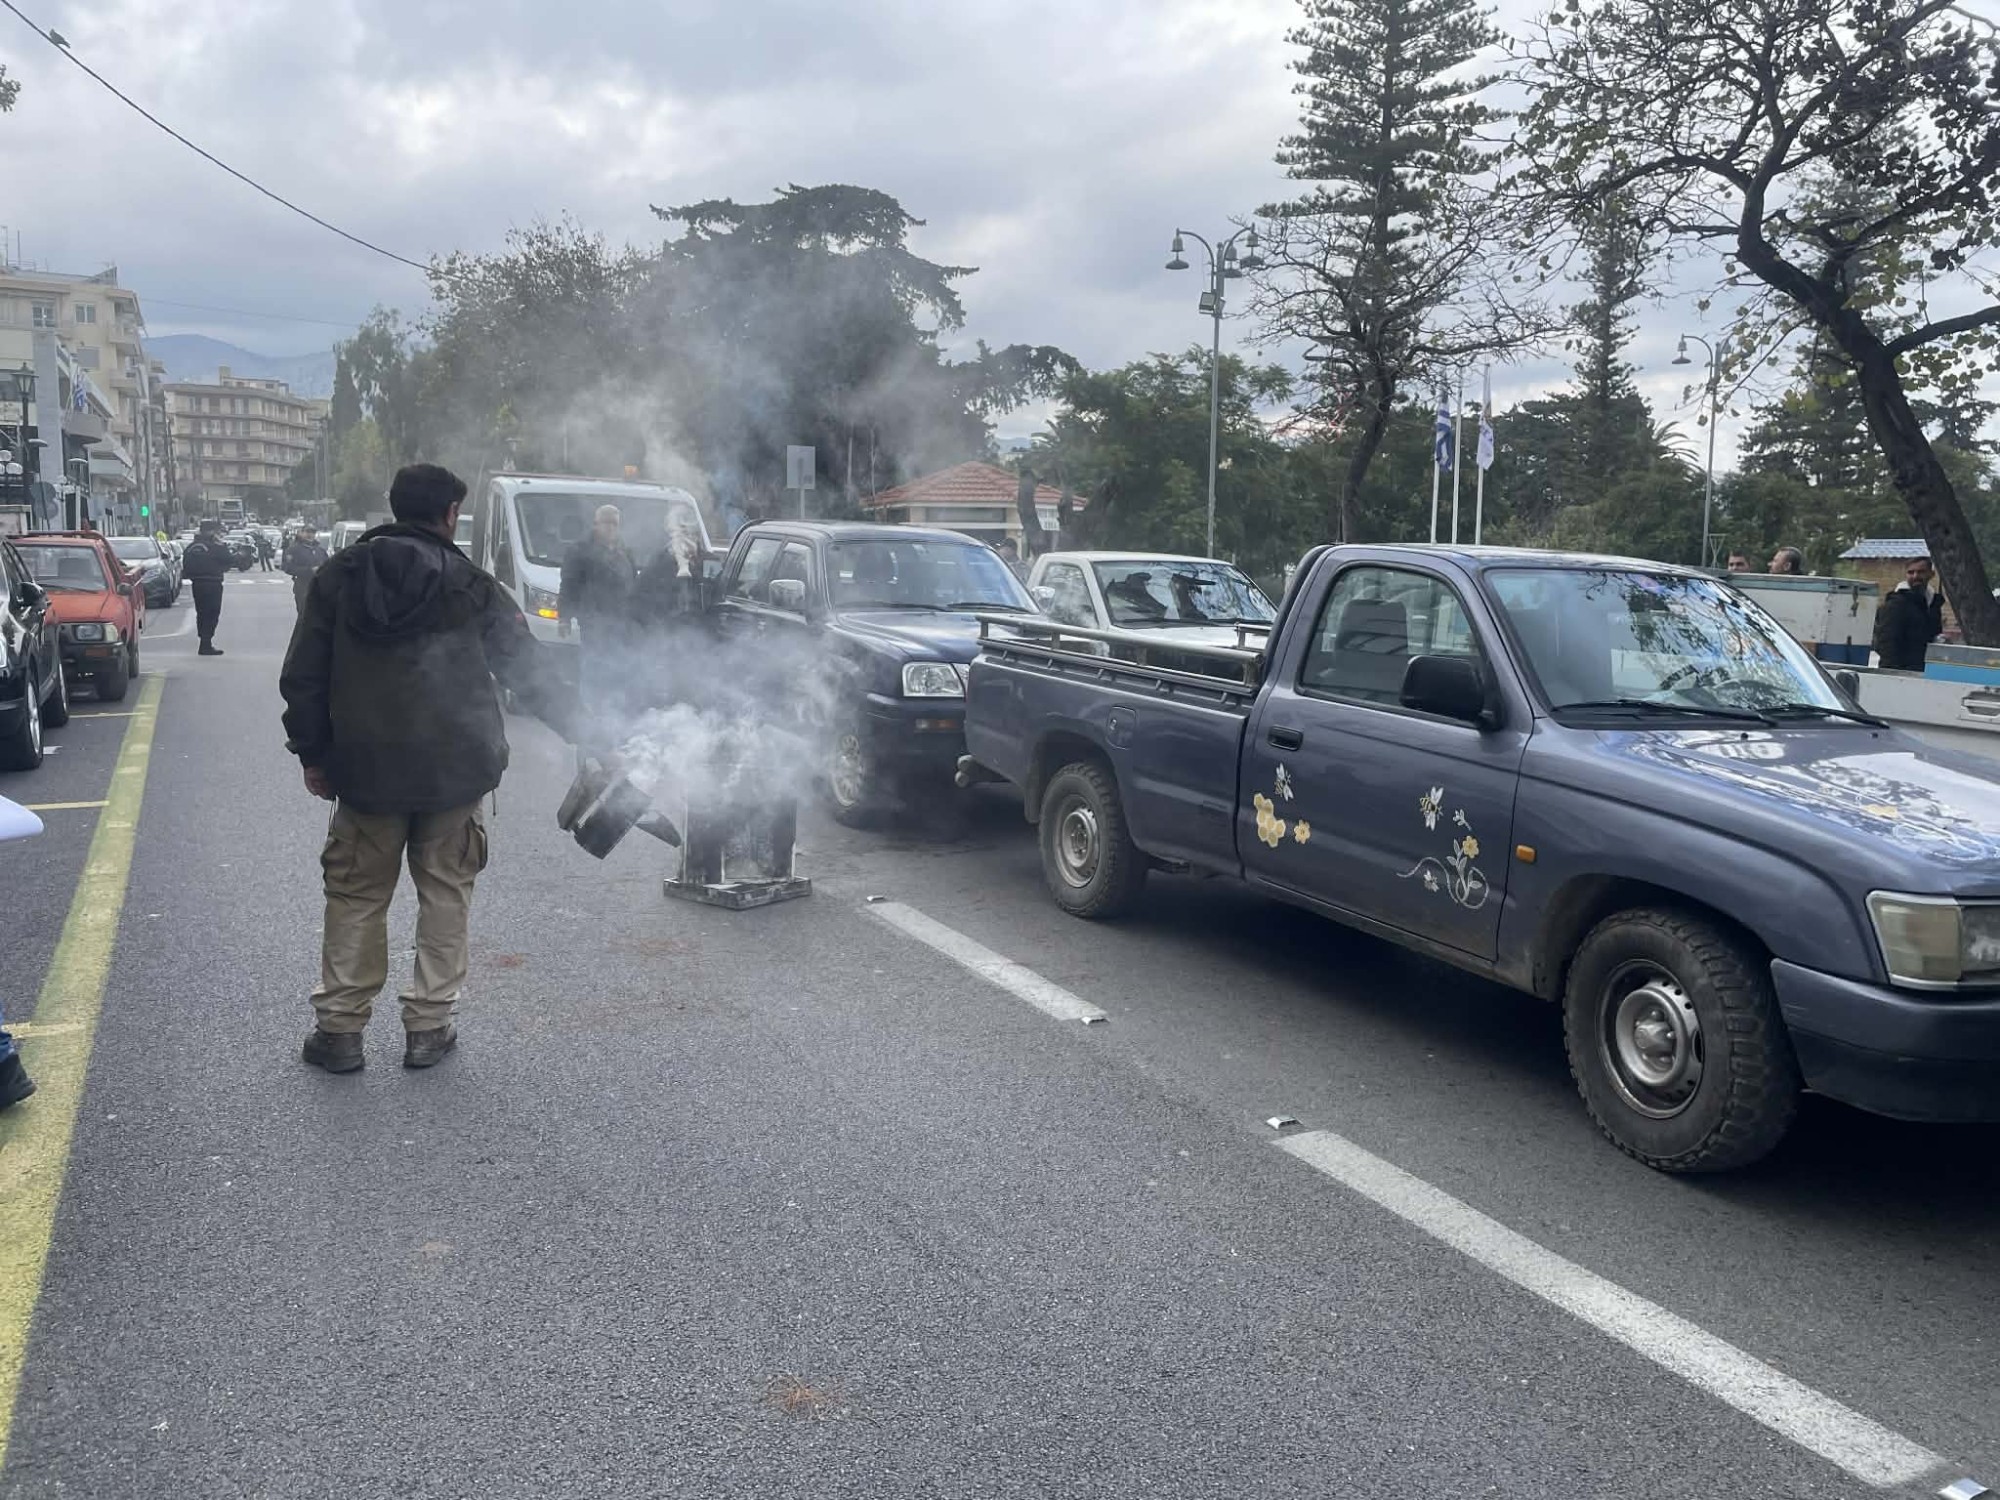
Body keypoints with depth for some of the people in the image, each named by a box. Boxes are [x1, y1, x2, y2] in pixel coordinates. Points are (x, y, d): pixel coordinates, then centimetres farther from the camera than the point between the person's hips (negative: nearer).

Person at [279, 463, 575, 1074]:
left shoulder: (338, 578, 2)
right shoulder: (470, 586, -5)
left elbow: (302, 679, 4)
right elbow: (528, 668, 0)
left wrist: (312, 753, 13)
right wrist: (578, 726, 11)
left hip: (366, 771, 2)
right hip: (453, 771, -1)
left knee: (356, 894, 12)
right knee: (444, 892, 10)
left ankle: (339, 1028, 15)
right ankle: (429, 1025, 13)